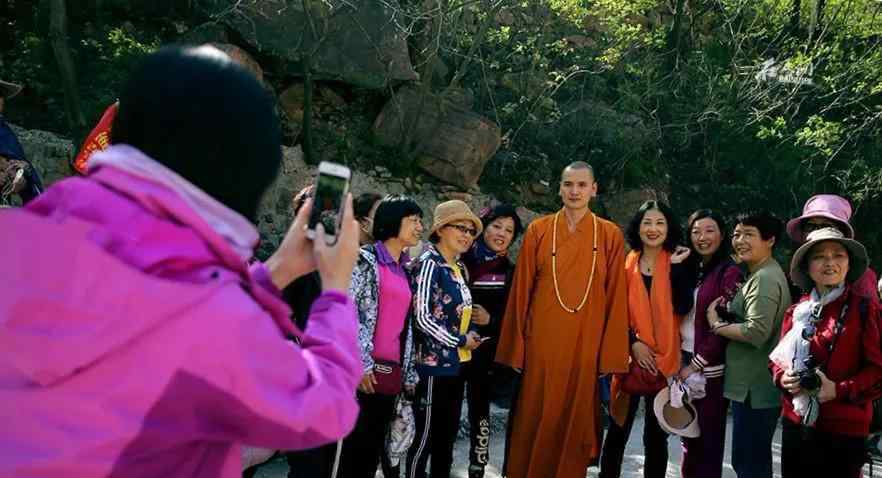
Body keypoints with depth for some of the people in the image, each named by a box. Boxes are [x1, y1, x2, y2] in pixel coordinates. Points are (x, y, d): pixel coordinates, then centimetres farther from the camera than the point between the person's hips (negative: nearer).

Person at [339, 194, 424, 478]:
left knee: (374, 445, 12)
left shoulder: (404, 271, 18)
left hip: (391, 372, 7)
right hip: (364, 370, -7)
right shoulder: (366, 259, -3)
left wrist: (409, 374, 16)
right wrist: (361, 362, -18)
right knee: (354, 444, -4)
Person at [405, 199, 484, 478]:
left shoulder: (459, 268, 13)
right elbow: (422, 318, -17)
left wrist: (469, 336, 5)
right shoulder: (429, 264, -12)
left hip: (456, 364, 8)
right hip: (434, 365, -8)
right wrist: (459, 341, -11)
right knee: (425, 437, 0)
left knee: (448, 436, 15)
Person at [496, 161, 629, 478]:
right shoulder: (538, 231, 1)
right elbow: (521, 291, 2)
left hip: (586, 341, 0)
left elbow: (616, 298, 1)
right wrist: (516, 347, -1)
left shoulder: (610, 235, 2)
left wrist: (611, 353, -3)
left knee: (576, 418, 9)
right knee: (536, 419, 6)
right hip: (543, 339, 0)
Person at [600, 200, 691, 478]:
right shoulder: (626, 264, 4)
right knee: (619, 428, 4)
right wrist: (633, 342, -8)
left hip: (664, 358, 0)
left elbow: (682, 308, -11)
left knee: (656, 432, 9)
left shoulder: (677, 262, 3)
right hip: (631, 356, 0)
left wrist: (677, 267, -14)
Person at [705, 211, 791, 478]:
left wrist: (716, 325, -12)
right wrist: (728, 315, 5)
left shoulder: (765, 278, -16)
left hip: (755, 389, -10)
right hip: (754, 386, 10)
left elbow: (757, 332, -25)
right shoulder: (759, 275, 17)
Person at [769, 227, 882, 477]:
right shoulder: (796, 311, 7)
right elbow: (777, 358, 14)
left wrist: (839, 390, -18)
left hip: (844, 428, -4)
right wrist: (783, 378, -6)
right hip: (795, 423, 4)